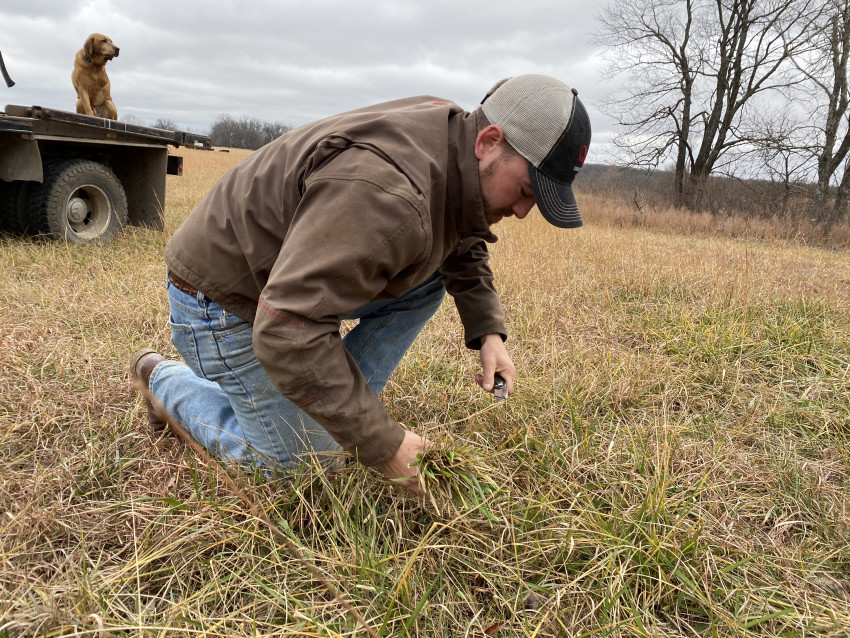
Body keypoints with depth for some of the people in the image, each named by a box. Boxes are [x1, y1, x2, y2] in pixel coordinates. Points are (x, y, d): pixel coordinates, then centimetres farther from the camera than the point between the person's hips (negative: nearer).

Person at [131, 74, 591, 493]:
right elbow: (286, 330, -40)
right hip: (227, 298, -8)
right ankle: (164, 378, 15)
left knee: (427, 283, -3)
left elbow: (463, 249, 14)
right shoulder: (385, 194, -38)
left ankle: (343, 410, 4)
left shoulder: (456, 148, -5)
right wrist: (384, 444, -33)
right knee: (301, 466, -2)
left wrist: (488, 331, -3)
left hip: (294, 269, 8)